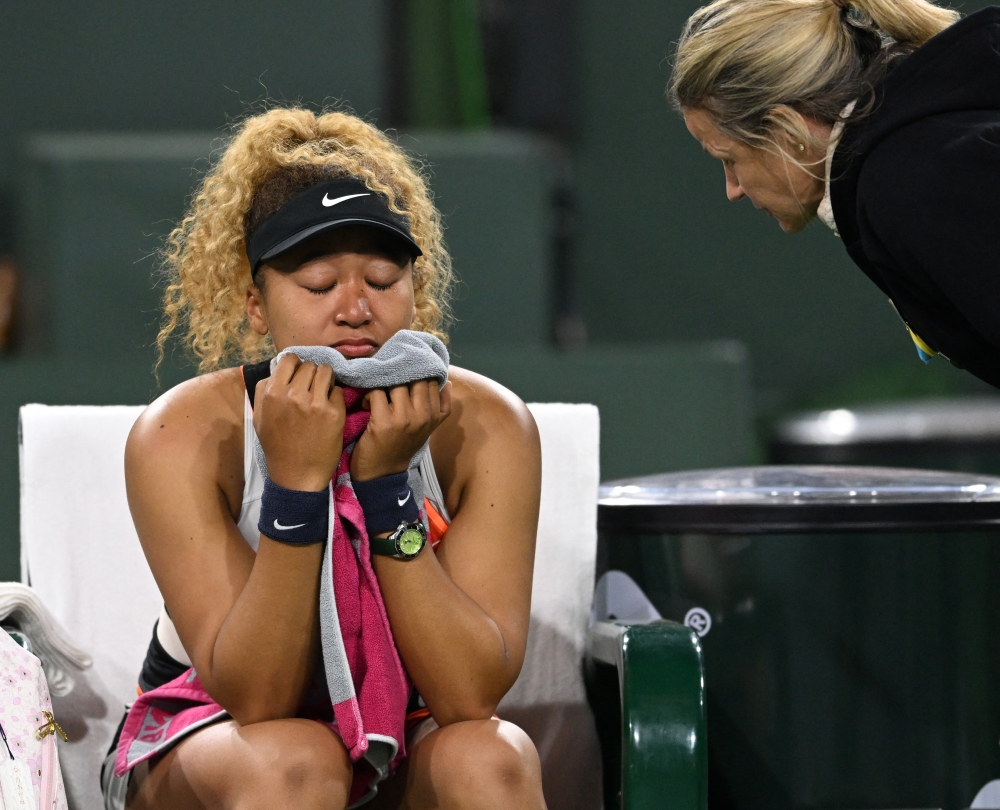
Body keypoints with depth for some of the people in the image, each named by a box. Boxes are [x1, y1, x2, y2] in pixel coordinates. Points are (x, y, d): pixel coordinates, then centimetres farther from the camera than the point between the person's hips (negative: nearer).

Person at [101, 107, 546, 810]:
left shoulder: (483, 427, -15)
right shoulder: (183, 436, -18)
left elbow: (472, 693, -22)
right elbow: (254, 698, -23)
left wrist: (385, 482, -29)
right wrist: (298, 482, -33)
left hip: (406, 743, 1)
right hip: (209, 739, -1)